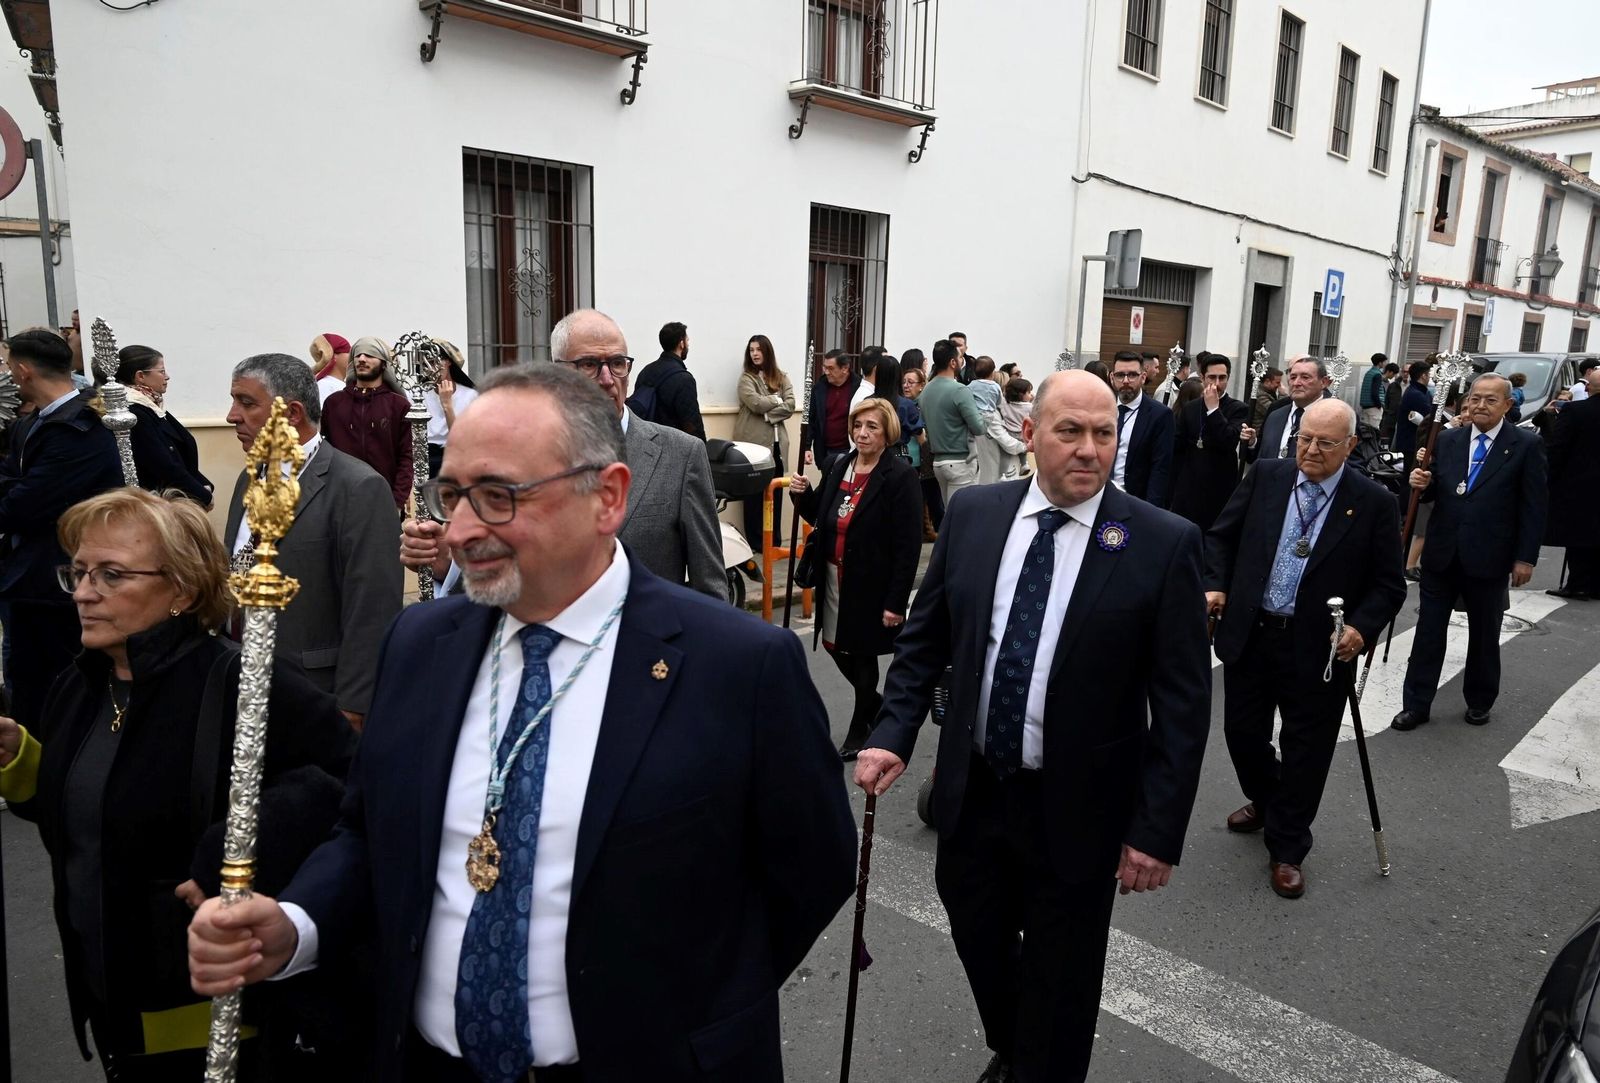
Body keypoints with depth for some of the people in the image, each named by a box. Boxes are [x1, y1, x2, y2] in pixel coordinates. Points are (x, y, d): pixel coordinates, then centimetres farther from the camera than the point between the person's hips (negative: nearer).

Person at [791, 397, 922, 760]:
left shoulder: (899, 476, -15)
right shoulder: (841, 466, 6)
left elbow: (909, 546, -17)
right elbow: (821, 518, 15)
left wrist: (896, 601, -19)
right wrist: (803, 495, -6)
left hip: (871, 584, -6)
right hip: (835, 578, 7)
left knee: (862, 654, 6)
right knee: (835, 646, 14)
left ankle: (859, 730, 28)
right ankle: (876, 706, 39)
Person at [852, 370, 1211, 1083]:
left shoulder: (1163, 544, -13)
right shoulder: (972, 515, -3)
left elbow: (1183, 702, -11)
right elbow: (924, 638, 5)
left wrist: (1158, 830, -13)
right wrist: (893, 733, -5)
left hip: (1077, 811, -3)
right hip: (972, 790, 4)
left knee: (1059, 983, 16)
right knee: (978, 943, 24)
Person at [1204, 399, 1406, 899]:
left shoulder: (1373, 502, -7)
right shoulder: (1266, 476, 0)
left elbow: (1388, 584, -4)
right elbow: (1222, 535, 8)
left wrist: (1362, 627, -19)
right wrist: (1216, 585, -6)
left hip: (1318, 650, -3)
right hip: (1249, 634, 3)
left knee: (1305, 752, 7)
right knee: (1242, 732, 16)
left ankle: (1287, 850, 25)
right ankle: (1265, 802, 45)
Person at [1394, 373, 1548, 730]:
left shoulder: (1526, 446, -5)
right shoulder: (1447, 440, 4)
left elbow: (1534, 507, -5)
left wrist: (1526, 558, -8)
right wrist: (1422, 482, -15)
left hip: (1488, 558, -2)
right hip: (1441, 554, 2)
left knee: (1484, 634, 14)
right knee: (1429, 630, 6)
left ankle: (1479, 701, 32)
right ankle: (1416, 704, 14)